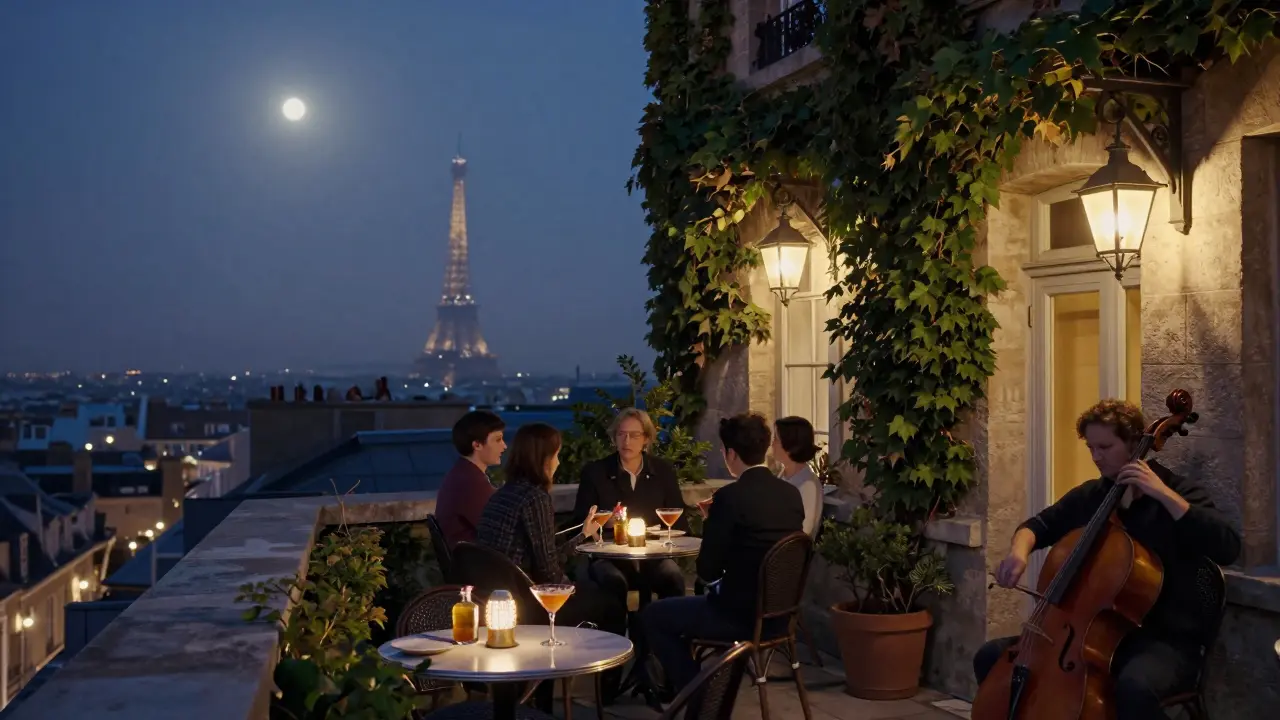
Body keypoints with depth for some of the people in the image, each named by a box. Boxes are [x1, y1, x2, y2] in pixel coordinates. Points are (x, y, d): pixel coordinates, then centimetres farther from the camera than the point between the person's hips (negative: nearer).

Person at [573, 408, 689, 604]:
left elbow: (679, 523, 13)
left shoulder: (664, 471, 9)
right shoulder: (594, 472, 4)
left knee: (673, 577, -31)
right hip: (608, 555, -1)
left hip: (654, 555, 2)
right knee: (614, 581, -36)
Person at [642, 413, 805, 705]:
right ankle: (683, 682, 39)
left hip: (742, 614, -8)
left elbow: (708, 570, -14)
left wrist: (711, 521, 2)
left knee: (654, 615, 11)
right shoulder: (791, 493, 2)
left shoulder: (730, 496, -20)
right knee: (693, 603, 31)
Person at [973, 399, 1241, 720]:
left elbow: (1228, 549, -19)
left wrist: (1163, 494, -22)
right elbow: (1040, 525, 23)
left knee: (1135, 687, -39)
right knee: (992, 657, -7)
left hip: (1164, 640, -5)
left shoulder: (1177, 491, -4)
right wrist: (1020, 549, -1)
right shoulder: (1088, 496, 10)